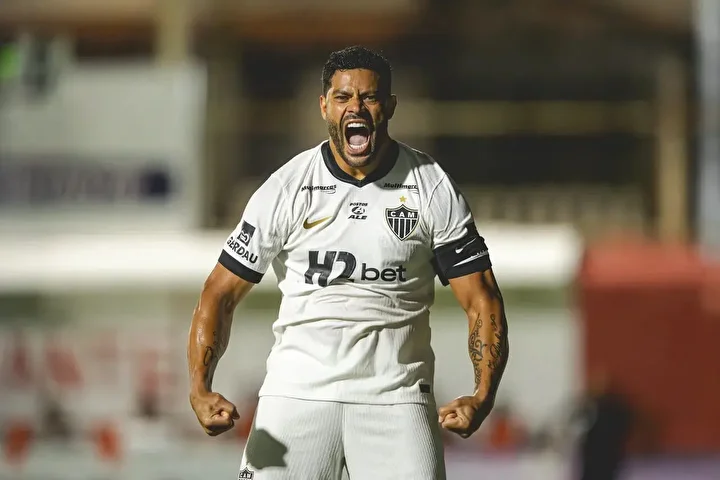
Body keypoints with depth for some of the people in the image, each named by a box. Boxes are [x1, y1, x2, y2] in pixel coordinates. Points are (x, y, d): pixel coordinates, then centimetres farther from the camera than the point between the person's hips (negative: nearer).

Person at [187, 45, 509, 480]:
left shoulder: (432, 189, 2)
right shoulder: (286, 189, 0)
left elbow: (481, 300, 2)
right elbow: (221, 294, 3)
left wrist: (483, 396, -14)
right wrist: (200, 390, -13)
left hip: (396, 394, 0)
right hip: (298, 390, 0)